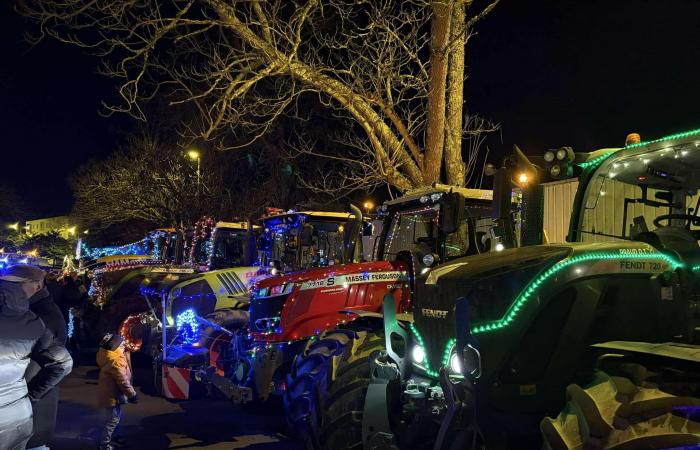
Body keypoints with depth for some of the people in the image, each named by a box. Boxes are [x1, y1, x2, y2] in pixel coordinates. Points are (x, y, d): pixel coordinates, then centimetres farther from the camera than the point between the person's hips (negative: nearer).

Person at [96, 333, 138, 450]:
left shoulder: (114, 357, 5)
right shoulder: (115, 361, -27)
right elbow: (122, 380, -25)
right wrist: (132, 394, -18)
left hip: (113, 393, 10)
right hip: (111, 395, -10)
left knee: (116, 417, 20)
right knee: (113, 419, -1)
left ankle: (110, 439, 33)